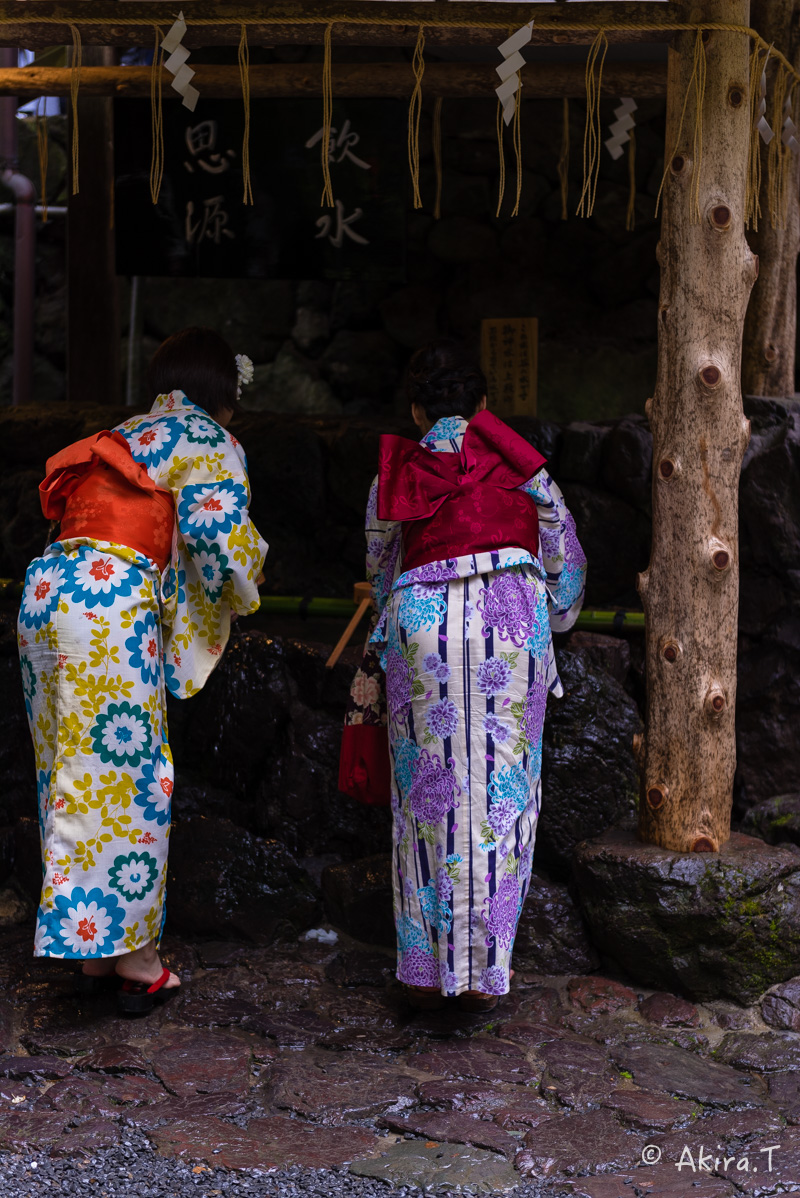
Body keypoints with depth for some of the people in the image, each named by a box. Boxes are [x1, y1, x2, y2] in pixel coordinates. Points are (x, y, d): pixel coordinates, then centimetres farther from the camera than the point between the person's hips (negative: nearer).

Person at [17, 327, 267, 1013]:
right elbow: (216, 527, -9)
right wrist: (245, 591, 9)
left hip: (45, 593, 8)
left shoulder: (121, 438, 27)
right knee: (126, 777, -2)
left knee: (72, 776, 12)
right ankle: (135, 957, 5)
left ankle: (88, 951, 20)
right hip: (113, 605, -8)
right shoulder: (205, 440, 4)